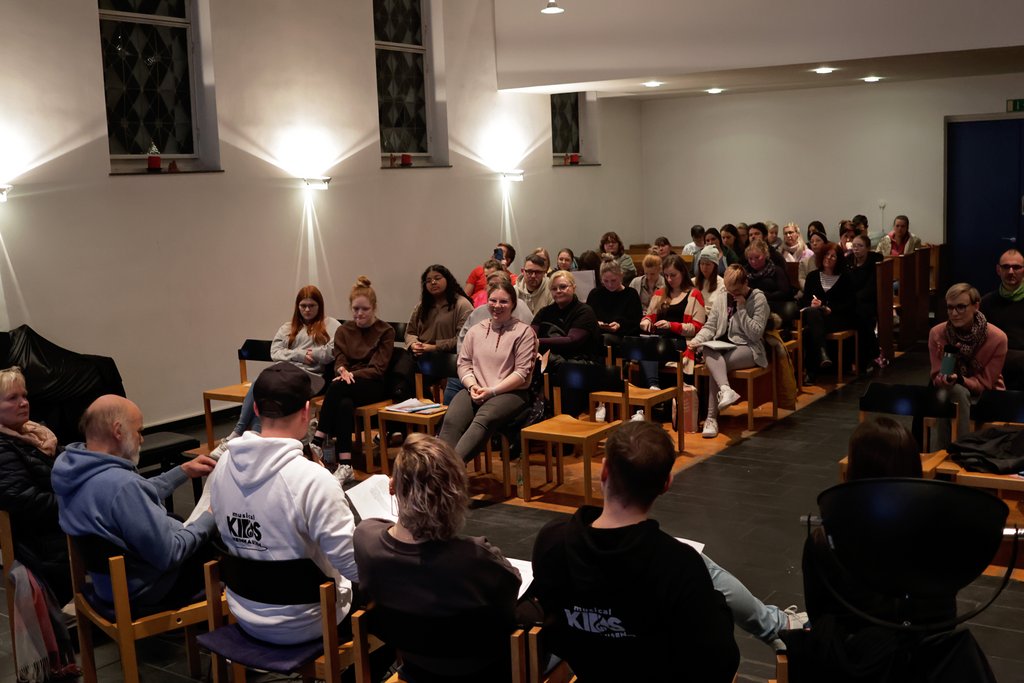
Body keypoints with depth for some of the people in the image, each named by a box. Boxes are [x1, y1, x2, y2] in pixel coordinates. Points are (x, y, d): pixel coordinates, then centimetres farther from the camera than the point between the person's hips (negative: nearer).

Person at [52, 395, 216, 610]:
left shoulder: (68, 463, -6)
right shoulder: (121, 485, -35)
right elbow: (168, 556, -28)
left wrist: (184, 471, 11)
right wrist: (209, 519, -14)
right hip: (145, 591, -9)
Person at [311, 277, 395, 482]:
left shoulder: (385, 331, 3)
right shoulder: (343, 331, 15)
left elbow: (378, 369, -6)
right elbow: (339, 361, 5)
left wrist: (352, 375, -22)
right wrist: (342, 370, -21)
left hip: (375, 386, -3)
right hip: (348, 388, 3)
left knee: (337, 388, -34)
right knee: (344, 404, -35)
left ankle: (318, 441, -31)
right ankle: (344, 465, -42)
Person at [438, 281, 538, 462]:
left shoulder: (524, 331, 3)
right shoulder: (475, 331, 19)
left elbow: (523, 372, -4)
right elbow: (463, 363, 15)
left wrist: (492, 391, -12)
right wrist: (472, 386, -7)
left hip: (510, 393, -4)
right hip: (474, 391, 4)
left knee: (483, 419, -36)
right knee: (451, 420, -28)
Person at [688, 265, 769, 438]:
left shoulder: (759, 299, -2)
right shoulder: (721, 299, 15)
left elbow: (756, 333, -11)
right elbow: (710, 327, 10)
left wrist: (741, 309, -14)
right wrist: (696, 340, -10)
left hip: (748, 349, -4)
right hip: (722, 346, 4)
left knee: (714, 365, -31)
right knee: (709, 353, -33)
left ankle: (712, 418, -34)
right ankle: (725, 389, -54)